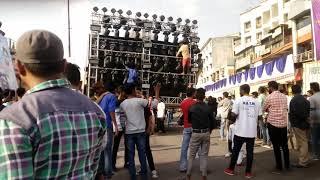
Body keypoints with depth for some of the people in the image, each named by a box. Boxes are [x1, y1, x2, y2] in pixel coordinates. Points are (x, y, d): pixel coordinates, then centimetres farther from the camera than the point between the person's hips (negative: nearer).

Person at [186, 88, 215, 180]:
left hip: (195, 133, -1)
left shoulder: (192, 108, -8)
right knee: (204, 155, 10)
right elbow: (212, 122, 1)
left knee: (192, 155, 9)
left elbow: (189, 120, 7)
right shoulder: (208, 108, -6)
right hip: (206, 133, 1)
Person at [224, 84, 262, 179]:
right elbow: (260, 116, 5)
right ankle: (248, 172, 16)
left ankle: (231, 169, 19)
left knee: (236, 150, 9)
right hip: (252, 131, 3)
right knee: (250, 151, 9)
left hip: (240, 131, -3)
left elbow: (233, 115, -12)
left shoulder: (238, 100, -9)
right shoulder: (256, 101, 3)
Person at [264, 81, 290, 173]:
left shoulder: (270, 97, -11)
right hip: (284, 123, 6)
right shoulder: (284, 96, 6)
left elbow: (264, 109, 1)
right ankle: (287, 165, 25)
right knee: (284, 145, 15)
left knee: (276, 146, 1)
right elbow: (286, 109, 16)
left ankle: (279, 168, 8)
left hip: (273, 123, -6)